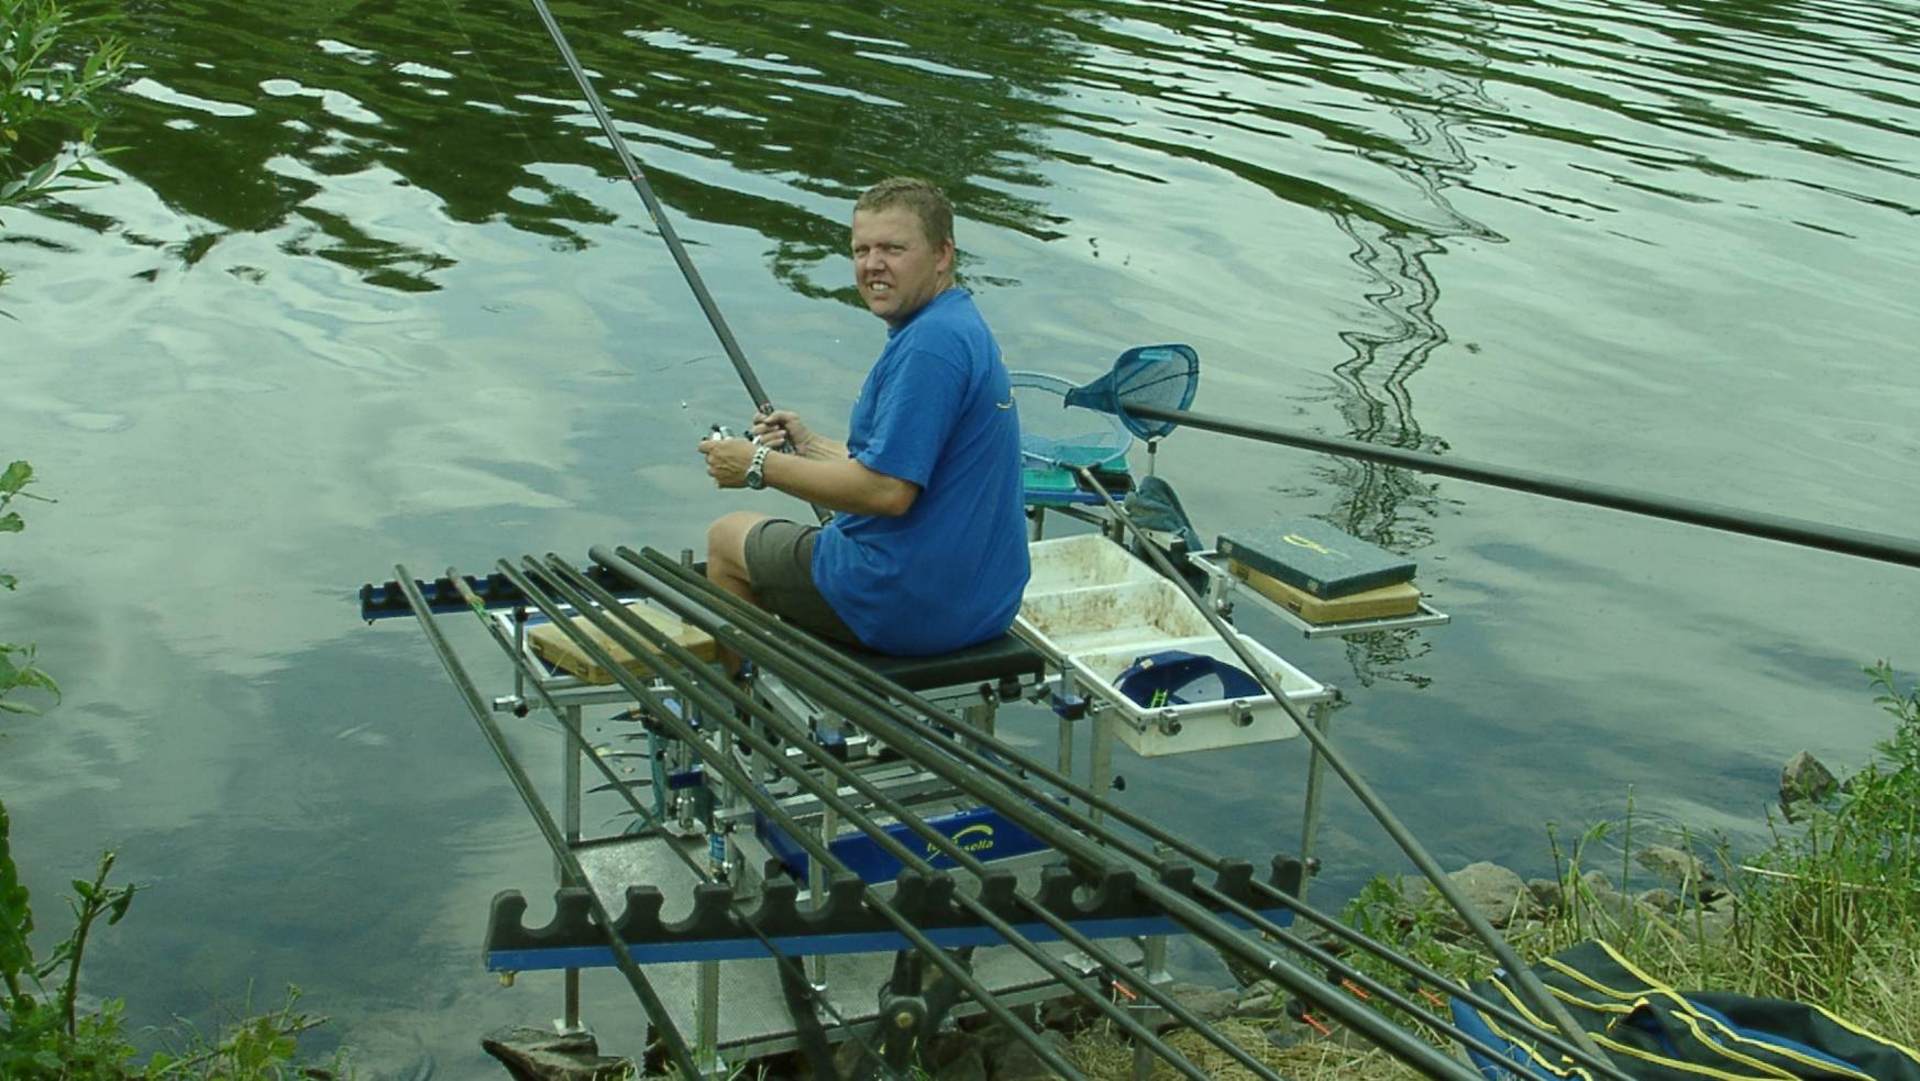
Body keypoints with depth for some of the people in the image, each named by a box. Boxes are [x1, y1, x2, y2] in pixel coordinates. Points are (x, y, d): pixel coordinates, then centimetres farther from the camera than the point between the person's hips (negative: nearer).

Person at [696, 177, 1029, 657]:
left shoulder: (929, 344, -23)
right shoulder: (967, 329, 10)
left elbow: (888, 491, -27)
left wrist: (761, 466, -16)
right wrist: (810, 445, 14)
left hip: (907, 607, -10)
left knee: (726, 538, 13)